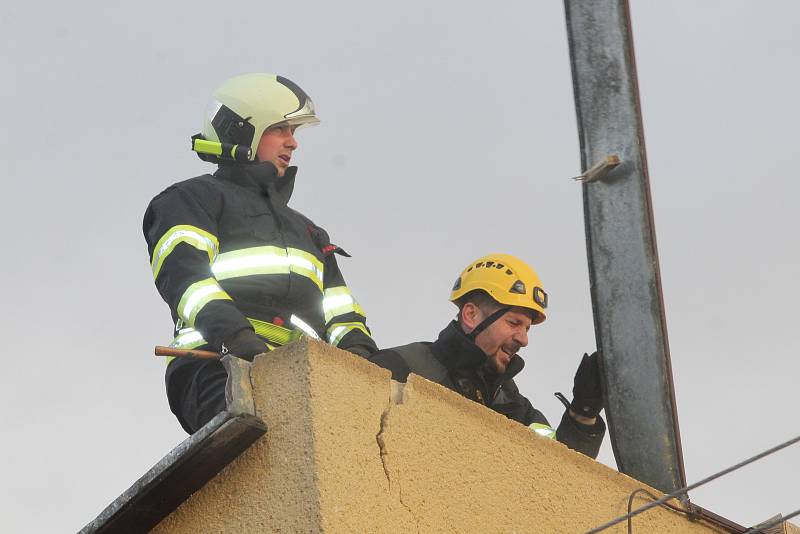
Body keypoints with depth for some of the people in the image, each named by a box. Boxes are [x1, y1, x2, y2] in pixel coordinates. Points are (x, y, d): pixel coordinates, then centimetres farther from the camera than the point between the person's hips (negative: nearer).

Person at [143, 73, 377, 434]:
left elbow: (340, 310, 31)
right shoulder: (193, 199, 19)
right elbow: (183, 272, -1)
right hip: (219, 364, -6)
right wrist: (236, 335, -20)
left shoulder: (305, 230, 40)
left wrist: (357, 349, 4)